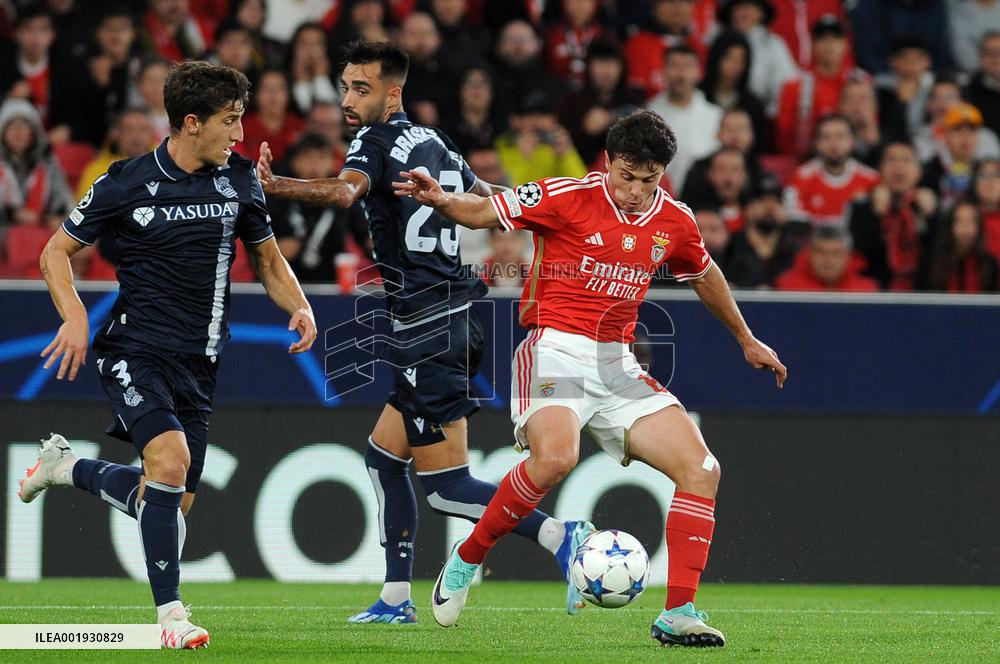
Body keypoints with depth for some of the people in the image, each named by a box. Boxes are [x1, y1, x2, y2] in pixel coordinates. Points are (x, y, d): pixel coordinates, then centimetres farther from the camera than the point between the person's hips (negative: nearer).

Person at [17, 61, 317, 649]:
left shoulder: (240, 179, 6)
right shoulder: (127, 183, -6)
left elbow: (267, 256, 19)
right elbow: (57, 251, 4)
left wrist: (300, 307, 0)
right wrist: (75, 317, -12)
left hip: (198, 361, 5)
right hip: (136, 350, -5)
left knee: (174, 500, 5)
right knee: (171, 458, -26)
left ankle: (67, 467, 34)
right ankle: (171, 615, -17)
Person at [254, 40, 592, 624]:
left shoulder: (374, 142, -9)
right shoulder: (434, 143, 14)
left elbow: (345, 191, -32)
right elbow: (492, 202, 28)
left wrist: (276, 187, -44)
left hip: (430, 329, -9)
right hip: (460, 317, 9)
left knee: (446, 489, -7)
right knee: (384, 455, 18)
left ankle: (562, 537, -19)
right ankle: (397, 599, 18)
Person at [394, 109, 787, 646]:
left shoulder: (674, 221, 9)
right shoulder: (569, 198, -6)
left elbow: (705, 275, 29)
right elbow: (485, 212, -3)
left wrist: (746, 339, 39)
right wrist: (443, 201, -24)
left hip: (617, 364, 6)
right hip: (556, 351, -6)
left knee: (702, 470, -7)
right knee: (555, 457, -33)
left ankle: (678, 615, -5)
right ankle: (467, 558, -11)